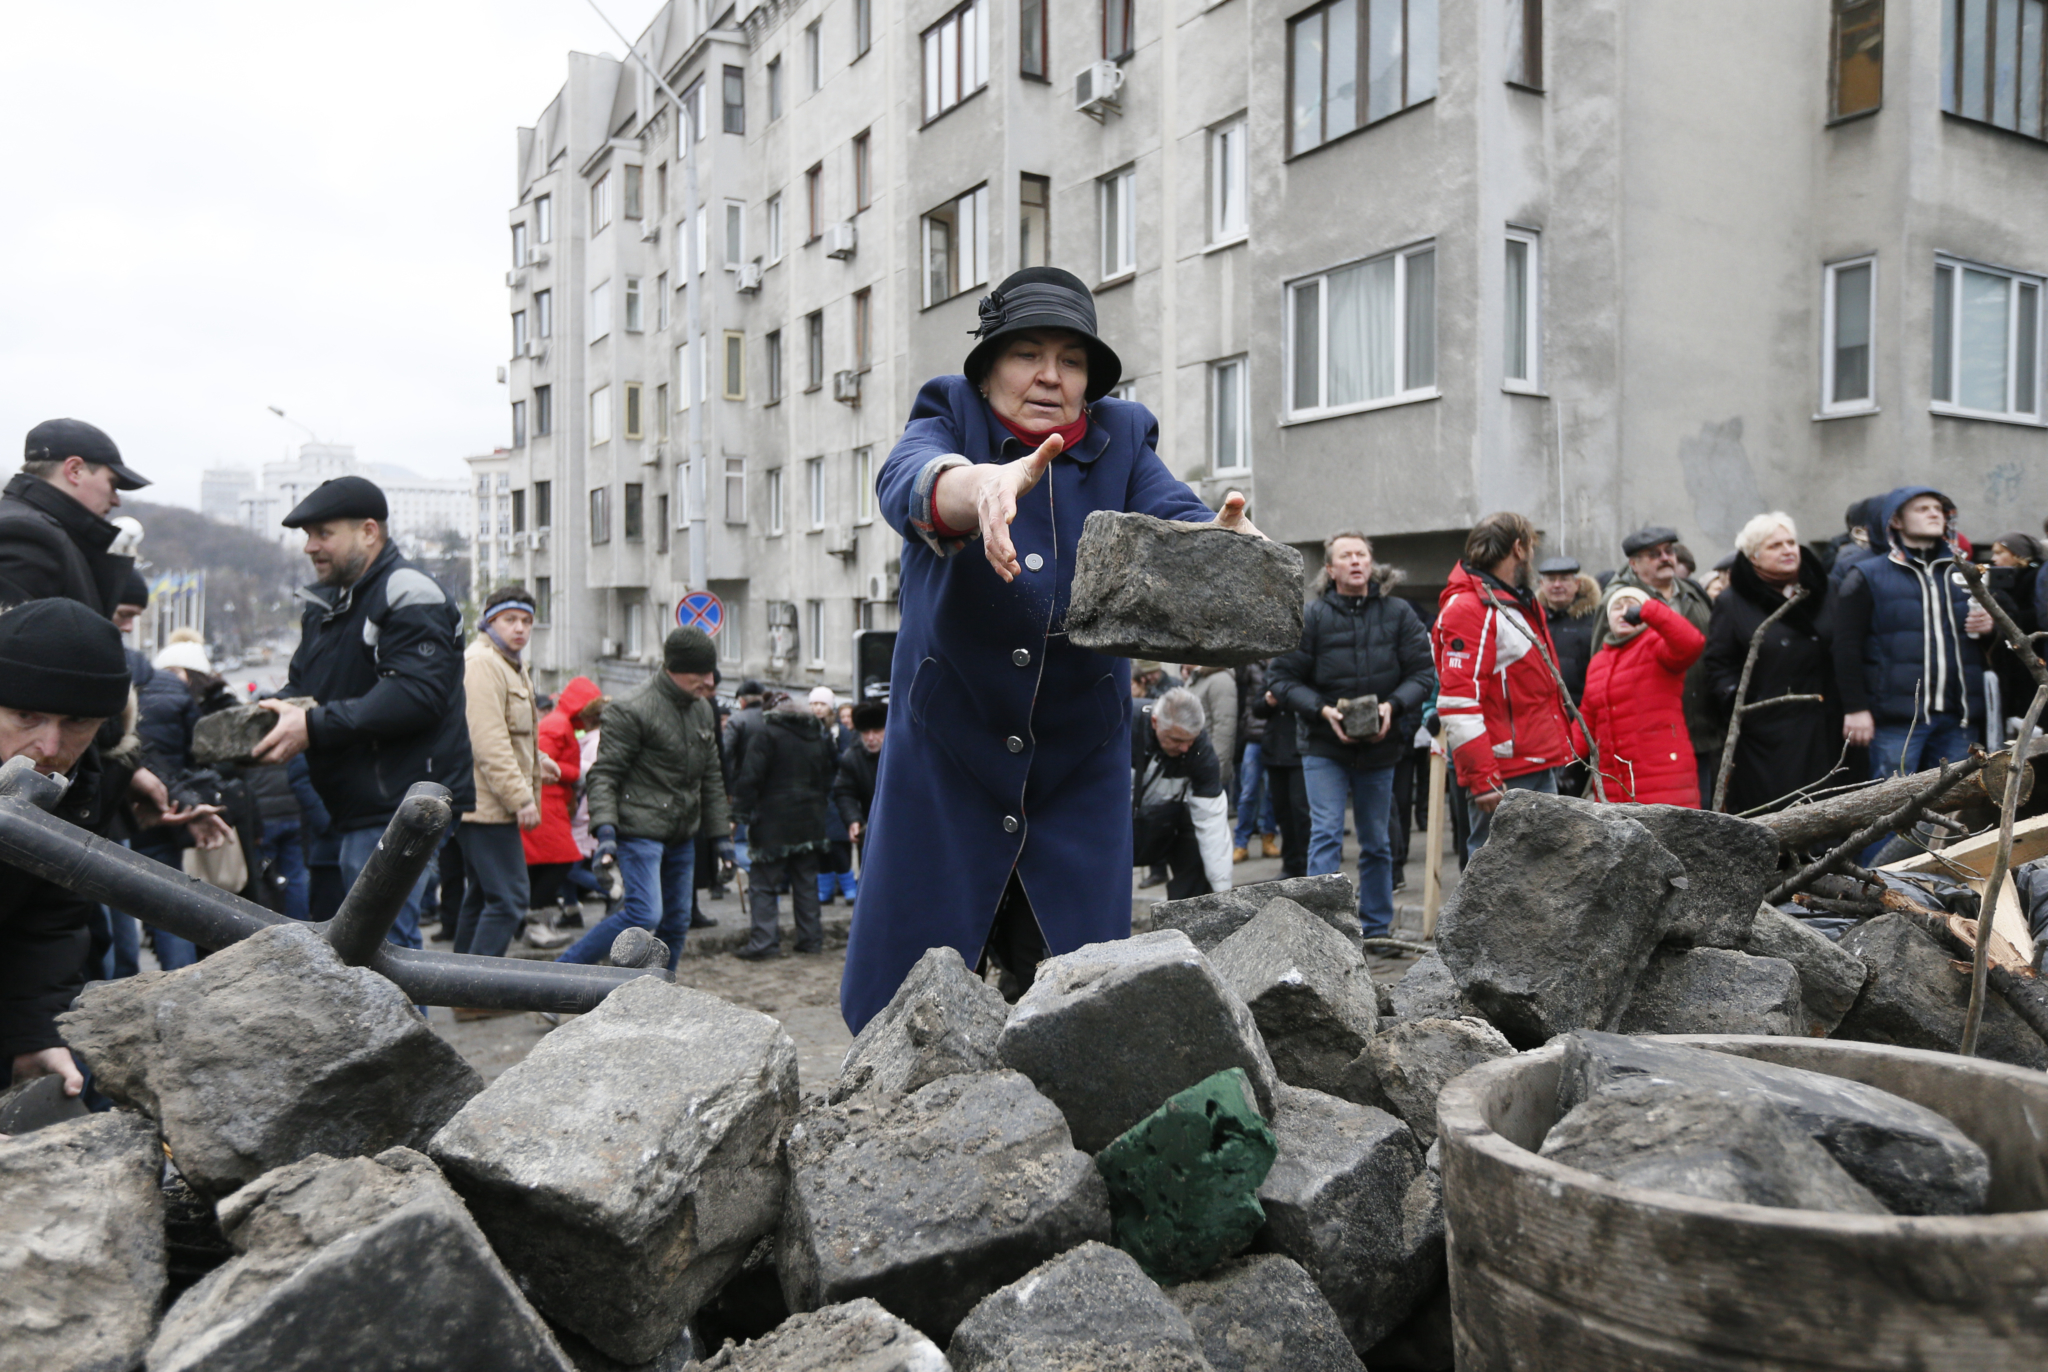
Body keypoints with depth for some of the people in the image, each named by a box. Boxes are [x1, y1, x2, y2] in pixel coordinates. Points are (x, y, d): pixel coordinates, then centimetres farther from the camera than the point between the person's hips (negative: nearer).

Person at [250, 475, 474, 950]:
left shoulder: (409, 596, -11)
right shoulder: (326, 604, 21)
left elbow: (416, 696, -23)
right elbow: (301, 683, 22)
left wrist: (315, 726, -24)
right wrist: (271, 712, -1)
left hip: (404, 803, -10)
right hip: (361, 809, 10)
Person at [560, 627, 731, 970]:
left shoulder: (703, 711, 13)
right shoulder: (631, 711, -11)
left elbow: (712, 778, 20)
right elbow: (603, 775, -13)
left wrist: (721, 833, 17)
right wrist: (605, 830, -24)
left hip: (683, 837, 8)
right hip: (640, 833, -7)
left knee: (677, 921, 9)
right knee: (644, 913, -16)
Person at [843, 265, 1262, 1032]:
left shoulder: (1120, 439, 7)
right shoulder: (951, 416, 2)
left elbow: (1172, 517, -12)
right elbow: (907, 481, -22)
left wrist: (1222, 542, -37)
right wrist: (978, 485, -45)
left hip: (1080, 773, 2)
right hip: (946, 766, -1)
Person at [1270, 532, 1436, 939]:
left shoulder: (1399, 613, 1)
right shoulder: (1311, 616, -6)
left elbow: (1423, 672, 0)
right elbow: (1285, 677, -4)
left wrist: (1394, 705, -17)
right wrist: (1322, 710, -18)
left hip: (1380, 747, 3)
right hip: (1324, 747, -3)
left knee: (1377, 841, 14)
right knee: (1326, 834, -10)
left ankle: (1377, 928, 27)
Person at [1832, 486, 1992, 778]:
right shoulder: (1868, 576, 4)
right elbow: (1846, 647, -4)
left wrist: (1990, 626, 5)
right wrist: (1855, 707, -12)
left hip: (1958, 718, 5)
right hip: (1897, 720, -5)